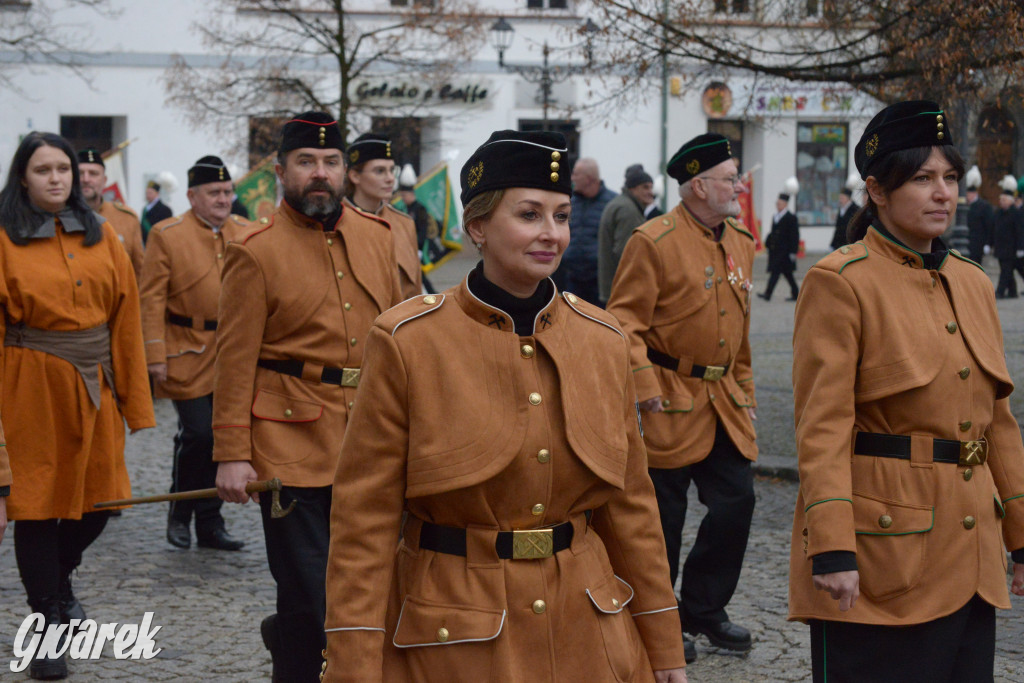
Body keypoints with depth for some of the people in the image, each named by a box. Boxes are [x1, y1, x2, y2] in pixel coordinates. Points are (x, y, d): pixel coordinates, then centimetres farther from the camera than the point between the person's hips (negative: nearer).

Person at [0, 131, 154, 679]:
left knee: (99, 499, 9)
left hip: (95, 385, 4)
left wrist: (133, 398, 2)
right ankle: (48, 626, 15)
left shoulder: (101, 237, 6)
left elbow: (125, 320, 5)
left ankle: (58, 576, 40)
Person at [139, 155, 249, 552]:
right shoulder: (166, 235, -2)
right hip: (188, 353, -4)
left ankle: (209, 523, 15)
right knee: (198, 433, -9)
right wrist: (155, 355, -11)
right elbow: (152, 299, -5)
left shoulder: (247, 234, 9)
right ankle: (180, 515, 12)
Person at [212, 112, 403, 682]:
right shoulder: (256, 251, -6)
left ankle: (284, 633, 38)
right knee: (310, 601, -3)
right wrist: (232, 454, -11)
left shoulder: (379, 236, 9)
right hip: (294, 443, -5)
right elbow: (235, 361, -7)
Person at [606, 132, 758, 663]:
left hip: (724, 403, 7)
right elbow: (625, 322, -15)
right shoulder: (653, 241, -13)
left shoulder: (740, 242, 11)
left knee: (737, 501, 5)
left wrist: (744, 389, 20)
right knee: (663, 515, 1)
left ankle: (703, 609, 22)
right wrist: (646, 387, -21)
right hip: (671, 401, -7)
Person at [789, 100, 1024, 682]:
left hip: (969, 558, 7)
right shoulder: (840, 283, -8)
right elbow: (823, 425, -14)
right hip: (883, 553, -7)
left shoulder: (974, 284, 12)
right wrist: (832, 548, -20)